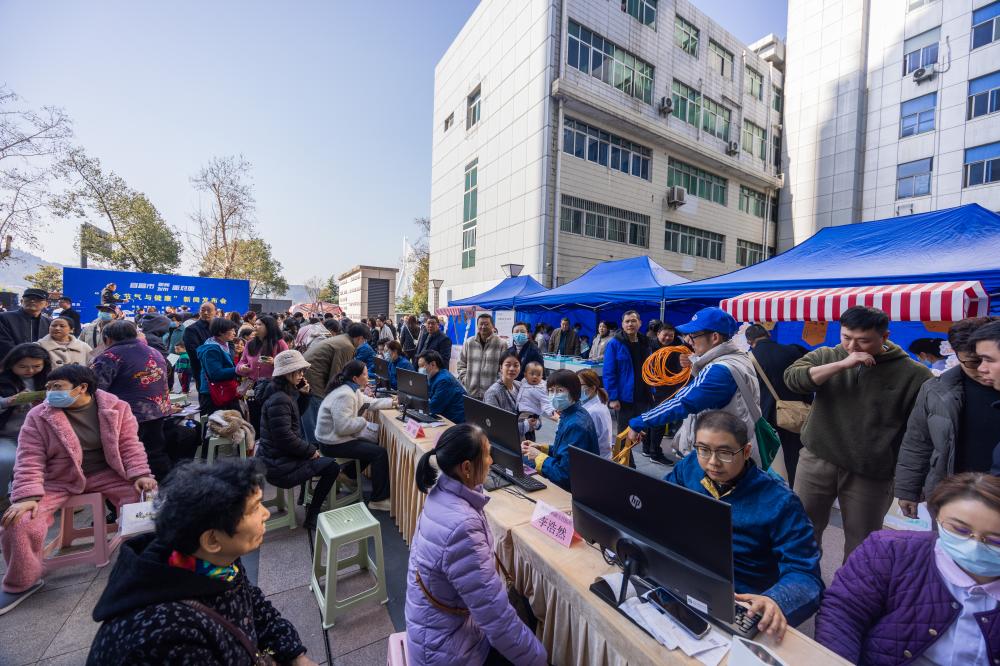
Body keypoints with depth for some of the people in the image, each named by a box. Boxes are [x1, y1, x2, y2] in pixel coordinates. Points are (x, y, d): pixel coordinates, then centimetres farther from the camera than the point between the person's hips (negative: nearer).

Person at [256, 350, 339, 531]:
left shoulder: (285, 391, 4)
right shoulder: (278, 400, -25)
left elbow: (297, 413, 18)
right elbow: (286, 438, -28)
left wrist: (304, 394, 0)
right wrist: (311, 450, -15)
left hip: (276, 457, 10)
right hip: (279, 468, -10)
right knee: (332, 467, -8)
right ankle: (311, 518, 4)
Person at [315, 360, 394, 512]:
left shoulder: (352, 390, 5)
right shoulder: (344, 395, -26)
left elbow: (370, 403, 14)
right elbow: (343, 427, -31)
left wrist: (392, 401, 7)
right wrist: (363, 421, -16)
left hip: (340, 437, 10)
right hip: (334, 443, -10)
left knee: (373, 443, 23)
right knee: (380, 453, -12)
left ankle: (349, 474, 31)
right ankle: (378, 500, -2)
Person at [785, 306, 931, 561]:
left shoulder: (913, 374, -5)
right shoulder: (825, 356, -1)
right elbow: (792, 378, -18)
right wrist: (842, 364, -24)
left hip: (871, 475, -1)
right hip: (817, 462, 1)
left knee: (861, 544, 16)